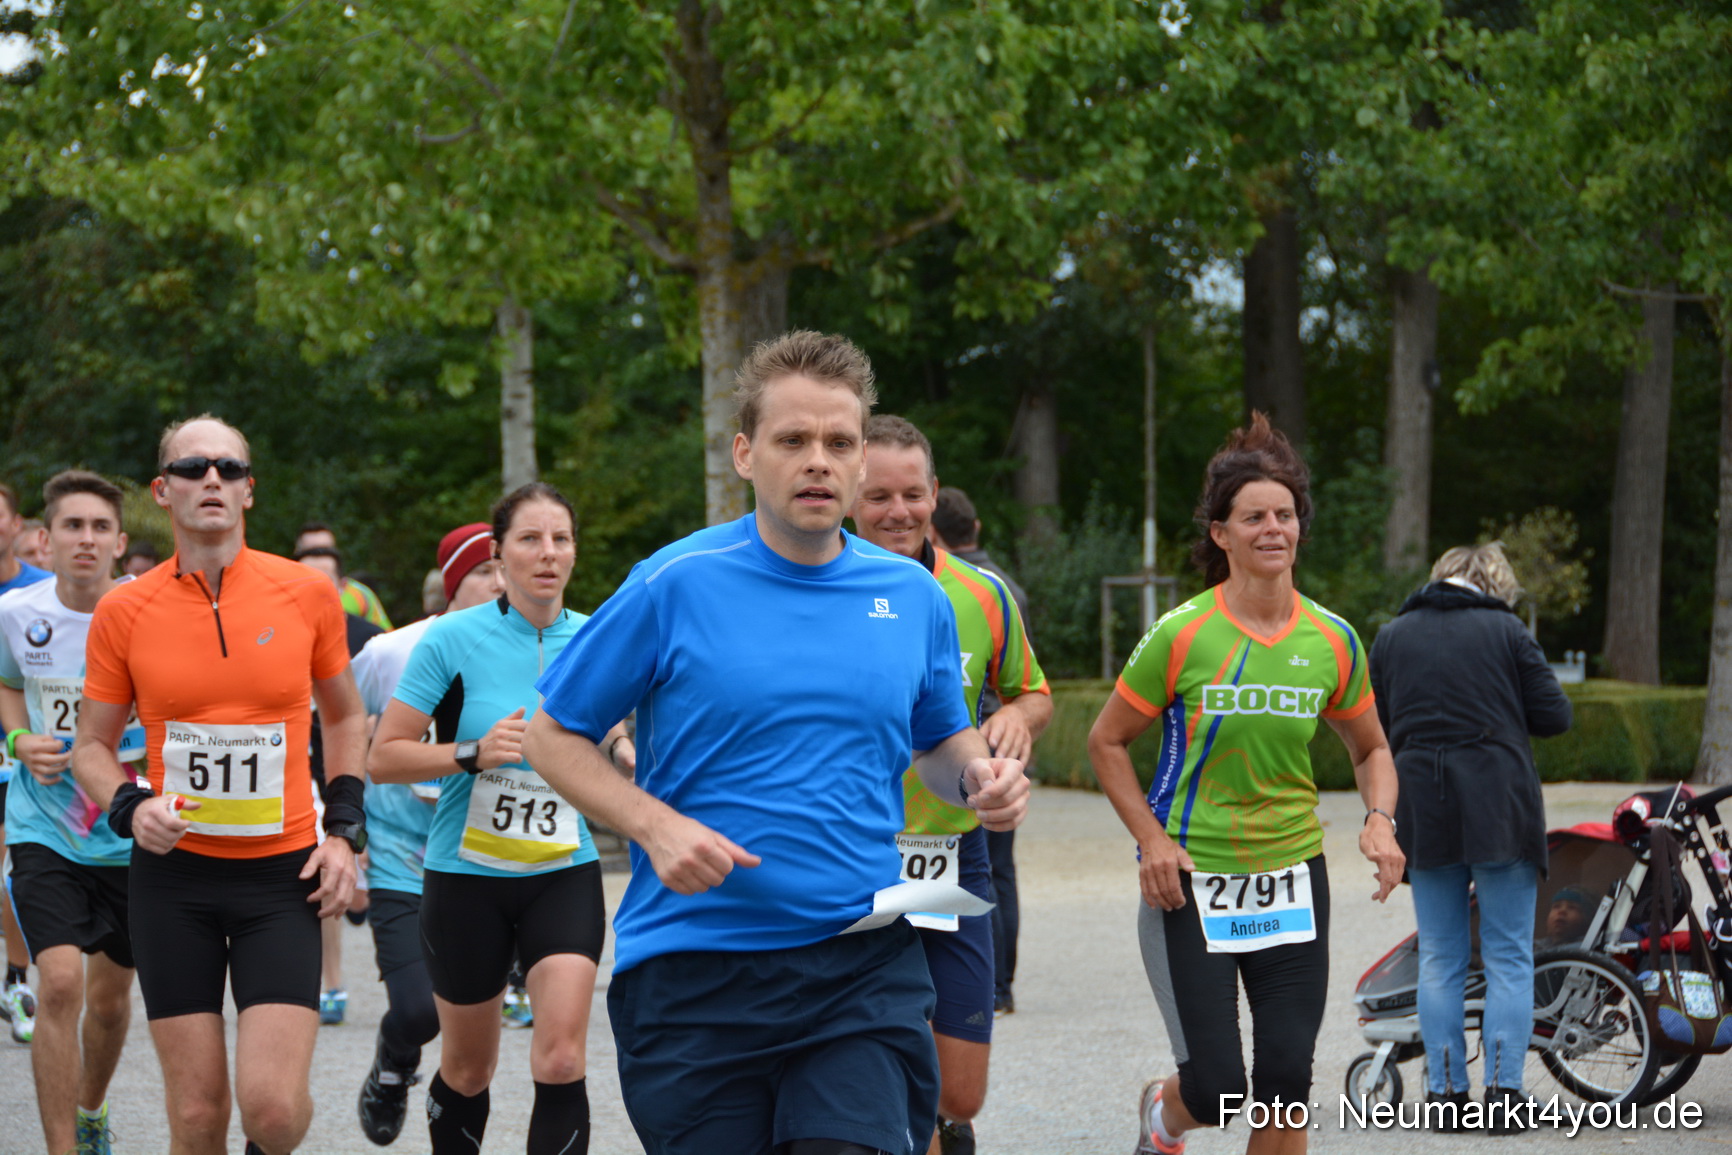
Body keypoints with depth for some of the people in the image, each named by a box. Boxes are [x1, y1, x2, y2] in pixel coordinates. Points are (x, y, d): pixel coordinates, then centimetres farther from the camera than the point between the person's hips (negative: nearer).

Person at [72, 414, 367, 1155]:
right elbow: (91, 746, 9)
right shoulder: (124, 611, -2)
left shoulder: (306, 594, -1)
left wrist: (343, 830, 3)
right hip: (173, 877, 0)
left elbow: (344, 715, 15)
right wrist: (130, 807, -12)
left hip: (282, 874, 0)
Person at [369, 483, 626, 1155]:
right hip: (468, 876, -1)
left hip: (564, 877, 1)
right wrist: (473, 754, -22)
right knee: (468, 1070, 12)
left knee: (561, 1060, -17)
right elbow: (382, 758, -9)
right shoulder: (455, 638, -9)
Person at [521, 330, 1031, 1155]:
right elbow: (554, 735, 2)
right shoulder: (673, 587, -4)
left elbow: (940, 740, 22)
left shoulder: (915, 597, 8)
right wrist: (654, 826, -13)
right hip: (694, 976, -2)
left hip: (864, 969, 2)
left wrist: (978, 778, -2)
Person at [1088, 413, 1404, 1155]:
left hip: (1293, 878, 3)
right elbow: (1107, 741, 0)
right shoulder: (1182, 636, -9)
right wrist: (1151, 837, -11)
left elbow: (1369, 748, 16)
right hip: (1189, 882, -3)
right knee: (1216, 1089, -6)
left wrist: (1380, 821, -4)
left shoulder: (1332, 641, 1)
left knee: (1286, 1081, -3)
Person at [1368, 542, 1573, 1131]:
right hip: (1499, 810, -3)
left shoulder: (1392, 636, 9)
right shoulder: (1506, 630, -1)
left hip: (1422, 814, 3)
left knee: (1439, 959, 10)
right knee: (1508, 956, 3)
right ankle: (1503, 1092, -4)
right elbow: (1554, 716, -2)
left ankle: (1445, 1092, 7)